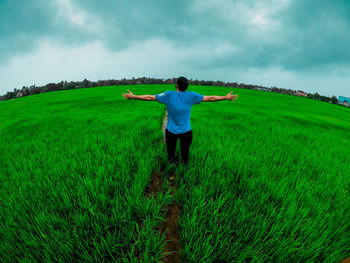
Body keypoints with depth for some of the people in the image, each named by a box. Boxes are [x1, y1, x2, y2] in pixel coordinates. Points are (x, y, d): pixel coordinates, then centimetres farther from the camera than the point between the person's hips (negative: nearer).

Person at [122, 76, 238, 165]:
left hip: (171, 131, 0)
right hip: (186, 132, 0)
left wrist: (133, 96, 8)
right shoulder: (191, 96, -8)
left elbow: (150, 97, -4)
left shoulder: (169, 94, -9)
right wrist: (226, 97, 11)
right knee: (185, 155, 17)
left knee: (170, 154, 19)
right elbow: (210, 98, -1)